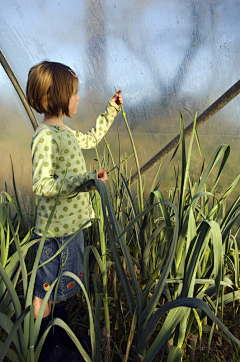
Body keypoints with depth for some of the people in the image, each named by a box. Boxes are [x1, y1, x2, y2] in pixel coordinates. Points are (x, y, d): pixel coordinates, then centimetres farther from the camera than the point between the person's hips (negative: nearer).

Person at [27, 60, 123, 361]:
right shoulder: (45, 136, -21)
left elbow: (91, 139, 27)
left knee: (62, 285, 24)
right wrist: (86, 180, -36)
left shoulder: (63, 131, 10)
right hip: (56, 229, -10)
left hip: (72, 223, 10)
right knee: (45, 290, 10)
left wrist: (111, 110, 28)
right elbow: (42, 185, -28)